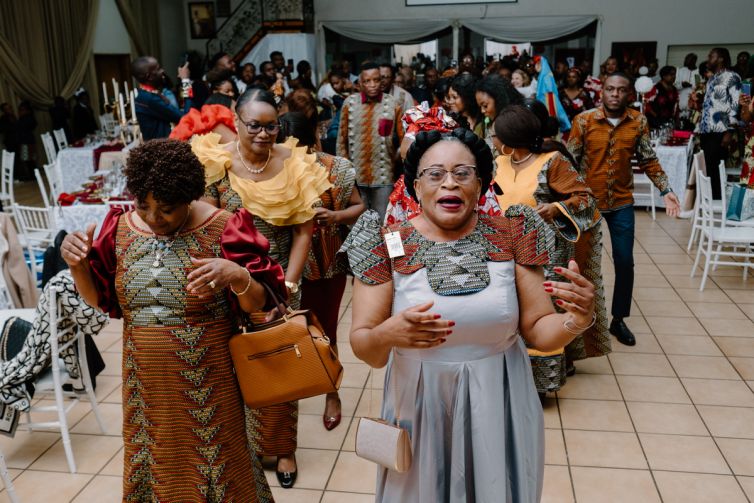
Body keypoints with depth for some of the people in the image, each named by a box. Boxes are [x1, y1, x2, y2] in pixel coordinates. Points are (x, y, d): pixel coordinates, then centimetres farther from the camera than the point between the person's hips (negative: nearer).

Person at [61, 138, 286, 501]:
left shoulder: (222, 230, -13)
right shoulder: (122, 228, 0)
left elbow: (259, 306, -12)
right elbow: (98, 298, 9)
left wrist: (237, 276, -32)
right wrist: (78, 266, -10)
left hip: (206, 382, -4)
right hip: (145, 383, 4)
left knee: (212, 468, 10)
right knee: (152, 467, 19)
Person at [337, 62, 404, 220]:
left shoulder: (393, 104, -3)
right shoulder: (349, 103, 1)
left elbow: (404, 138, 1)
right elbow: (342, 139, 6)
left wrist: (395, 159, -4)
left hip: (383, 176, -1)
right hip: (355, 175, 2)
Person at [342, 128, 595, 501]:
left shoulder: (511, 236, -5)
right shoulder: (389, 245, -10)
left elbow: (537, 330, -3)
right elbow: (362, 347, -11)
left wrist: (576, 320, -24)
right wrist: (386, 335, -33)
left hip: (498, 408, 1)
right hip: (420, 407, -1)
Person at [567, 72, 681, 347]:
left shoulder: (639, 122, -2)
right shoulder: (584, 120, -9)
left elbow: (649, 160, 4)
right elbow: (571, 160, -7)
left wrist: (665, 190, -3)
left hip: (622, 202, 2)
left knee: (625, 262, 4)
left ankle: (618, 319, 20)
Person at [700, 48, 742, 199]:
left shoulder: (731, 77, -2)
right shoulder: (711, 80, 22)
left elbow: (736, 106, -9)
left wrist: (730, 132, -16)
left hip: (719, 132, -7)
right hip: (706, 132, 7)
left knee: (713, 169, -9)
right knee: (706, 168, 3)